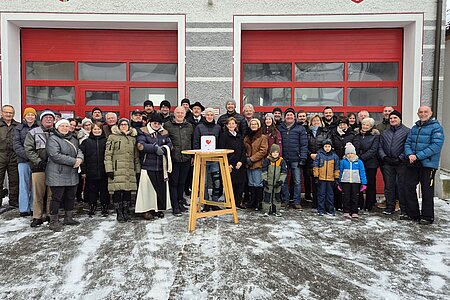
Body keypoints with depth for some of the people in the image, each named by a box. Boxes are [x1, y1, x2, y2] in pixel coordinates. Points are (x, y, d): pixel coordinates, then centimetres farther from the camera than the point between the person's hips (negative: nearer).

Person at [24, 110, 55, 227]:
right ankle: (37, 217, 10)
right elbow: (28, 149, 1)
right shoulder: (33, 132, 7)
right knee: (38, 193, 1)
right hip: (38, 168, -1)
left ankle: (50, 215, 17)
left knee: (52, 193, 6)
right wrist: (39, 161, -9)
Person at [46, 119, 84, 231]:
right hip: (58, 175, -8)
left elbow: (79, 151, 14)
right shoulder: (53, 139, -8)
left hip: (72, 175, 8)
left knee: (71, 197, 14)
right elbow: (55, 156, -19)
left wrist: (80, 158, -11)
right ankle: (53, 221, 11)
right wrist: (74, 161, -18)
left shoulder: (73, 139, 18)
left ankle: (68, 218, 29)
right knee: (57, 198, -1)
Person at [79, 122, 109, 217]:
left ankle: (104, 209, 19)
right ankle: (92, 208, 21)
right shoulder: (86, 142, 5)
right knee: (92, 191, 8)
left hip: (103, 172, 0)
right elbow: (82, 156, 3)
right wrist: (83, 171, -3)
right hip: (91, 172, 0)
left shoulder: (106, 141, 4)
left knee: (104, 191, 7)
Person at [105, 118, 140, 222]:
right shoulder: (113, 137, 2)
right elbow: (108, 154, -3)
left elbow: (136, 156, 18)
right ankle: (119, 213, 9)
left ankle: (126, 212, 17)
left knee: (128, 191, 6)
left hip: (130, 170, 4)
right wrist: (109, 169, -10)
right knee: (117, 192, -3)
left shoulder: (133, 138, 15)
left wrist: (138, 170, 12)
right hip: (117, 170, -4)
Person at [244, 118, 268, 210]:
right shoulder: (247, 138, 14)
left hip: (258, 164, -6)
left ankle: (258, 202, 6)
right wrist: (247, 158, -3)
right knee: (251, 184, 13)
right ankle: (252, 201, 23)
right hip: (249, 164, 6)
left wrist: (252, 159, -14)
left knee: (258, 184, -4)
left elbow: (263, 151, -12)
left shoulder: (263, 137, -5)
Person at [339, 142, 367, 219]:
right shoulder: (343, 162, 2)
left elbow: (362, 173, 5)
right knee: (346, 198, 2)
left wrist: (363, 183, 0)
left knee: (355, 198, 5)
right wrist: (339, 183, 6)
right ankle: (346, 212, 9)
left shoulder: (359, 162, 3)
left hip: (356, 182, 1)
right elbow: (340, 172, 7)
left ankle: (354, 213, 14)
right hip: (345, 182, -1)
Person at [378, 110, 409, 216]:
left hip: (401, 163, -4)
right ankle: (389, 207, 17)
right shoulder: (384, 133, 16)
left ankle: (404, 209, 10)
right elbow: (380, 147, 14)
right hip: (387, 163, 4)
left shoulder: (407, 131, 0)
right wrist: (384, 157, -2)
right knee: (388, 185, 8)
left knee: (402, 186, -1)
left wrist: (400, 158, -13)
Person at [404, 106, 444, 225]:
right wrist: (409, 155, -10)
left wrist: (418, 156, -21)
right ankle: (412, 213, 21)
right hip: (413, 164, 6)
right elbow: (407, 143, 11)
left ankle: (427, 216, 15)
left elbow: (436, 146, -17)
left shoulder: (436, 127, -7)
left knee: (427, 191, 2)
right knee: (409, 187, 8)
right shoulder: (414, 128, 14)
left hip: (428, 164, -6)